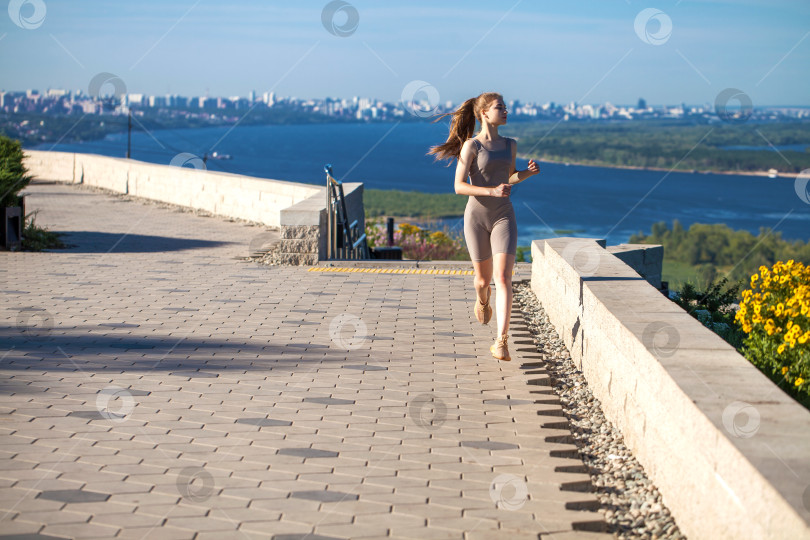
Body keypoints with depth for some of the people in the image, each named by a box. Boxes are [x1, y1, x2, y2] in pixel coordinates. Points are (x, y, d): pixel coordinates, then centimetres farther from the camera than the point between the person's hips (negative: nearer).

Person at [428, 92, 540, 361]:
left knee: (503, 278, -15)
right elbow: (459, 186, -13)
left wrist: (528, 172, 1)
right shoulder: (470, 146, -8)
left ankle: (501, 341, -16)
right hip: (477, 217, -2)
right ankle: (482, 300, 51)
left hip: (504, 217, 2)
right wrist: (492, 191, -26)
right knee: (483, 279, 12)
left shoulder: (510, 144, 7)